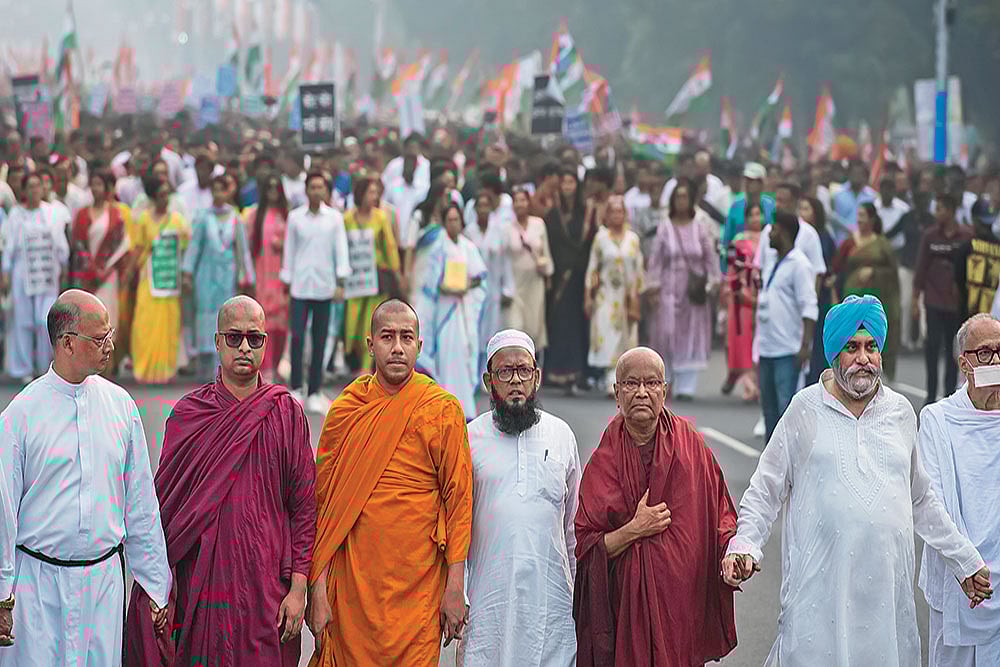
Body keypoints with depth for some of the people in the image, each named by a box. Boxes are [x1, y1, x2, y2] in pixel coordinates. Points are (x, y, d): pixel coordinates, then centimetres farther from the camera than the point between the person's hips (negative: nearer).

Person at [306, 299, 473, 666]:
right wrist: (318, 589, -1)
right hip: (350, 581, 2)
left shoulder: (442, 409, -2)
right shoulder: (344, 411, 5)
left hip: (416, 588, -2)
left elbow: (459, 498, -2)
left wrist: (455, 586, -7)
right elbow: (323, 502, 5)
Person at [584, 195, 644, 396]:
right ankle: (612, 383, -17)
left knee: (625, 338, 3)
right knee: (608, 336, -12)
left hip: (627, 295, 2)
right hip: (606, 296, -2)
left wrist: (635, 297, 0)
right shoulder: (600, 237, 3)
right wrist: (589, 296, 0)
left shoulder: (632, 238, 6)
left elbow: (638, 268, 6)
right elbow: (592, 267, 4)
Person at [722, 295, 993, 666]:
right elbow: (764, 492, 7)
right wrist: (744, 546, -10)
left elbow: (921, 500, 25)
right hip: (821, 579, -3)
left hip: (887, 586, 3)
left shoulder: (900, 412, 13)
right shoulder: (806, 410, 3)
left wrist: (966, 561, 26)